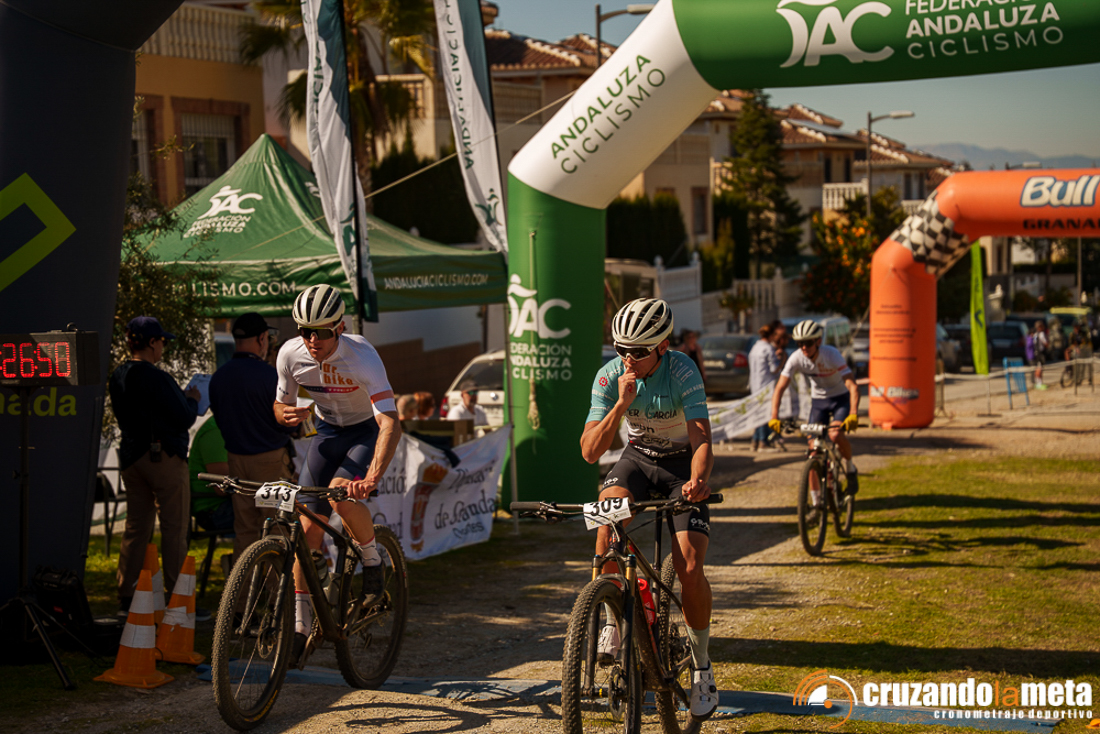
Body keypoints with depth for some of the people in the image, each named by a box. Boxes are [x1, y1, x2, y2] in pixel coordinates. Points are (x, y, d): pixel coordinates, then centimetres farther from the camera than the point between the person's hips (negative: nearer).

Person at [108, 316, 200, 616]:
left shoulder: (117, 378, 7)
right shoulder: (157, 378, -18)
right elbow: (184, 419, -16)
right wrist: (192, 399, 5)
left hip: (131, 455, 8)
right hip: (164, 456, -8)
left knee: (136, 528, 13)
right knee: (174, 529, -1)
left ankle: (126, 598, 15)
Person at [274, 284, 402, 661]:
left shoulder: (362, 357, -32)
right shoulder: (291, 354, -17)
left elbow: (390, 423, -41)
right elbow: (280, 405, 1)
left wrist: (372, 478, -55)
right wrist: (286, 413, -26)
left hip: (369, 431, -4)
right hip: (329, 432, 4)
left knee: (342, 497, -31)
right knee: (308, 525, -6)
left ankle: (372, 559, -1)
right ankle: (300, 623, 1)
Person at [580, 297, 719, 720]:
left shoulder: (682, 371, -26)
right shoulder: (610, 376, -19)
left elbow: (702, 439, -32)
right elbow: (590, 451, -24)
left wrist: (698, 479, -53)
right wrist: (622, 403, -37)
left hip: (682, 464, -2)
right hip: (638, 458, 2)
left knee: (689, 570, -17)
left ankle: (701, 665, 4)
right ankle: (610, 620, -15)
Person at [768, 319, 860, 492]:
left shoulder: (832, 355, -29)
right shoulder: (796, 358, -20)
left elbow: (852, 386, -34)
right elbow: (780, 388, -19)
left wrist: (853, 415, -47)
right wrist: (774, 417, -31)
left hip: (840, 399, -3)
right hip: (818, 400, 3)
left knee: (835, 435, -28)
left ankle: (850, 468, 2)